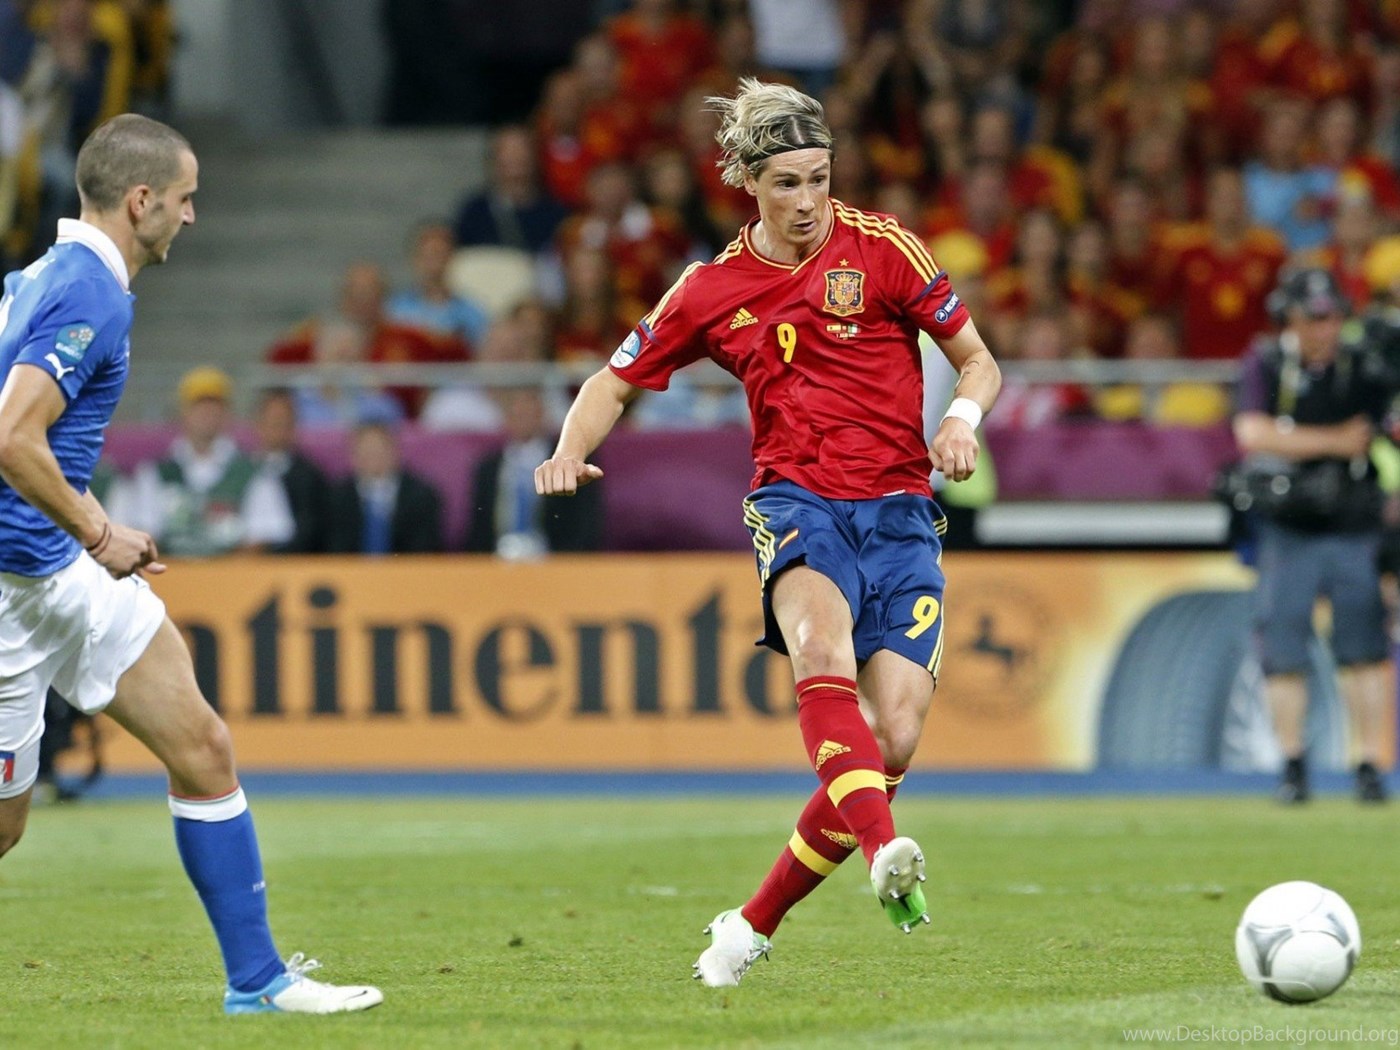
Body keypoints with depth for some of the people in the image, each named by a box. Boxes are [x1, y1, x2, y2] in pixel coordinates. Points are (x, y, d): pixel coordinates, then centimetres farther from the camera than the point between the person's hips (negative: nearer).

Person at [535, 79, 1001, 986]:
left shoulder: (881, 247, 2)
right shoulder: (713, 290, 7)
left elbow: (978, 359, 7)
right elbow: (616, 383, 16)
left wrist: (962, 417, -15)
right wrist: (570, 451, -5)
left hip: (899, 512, 1)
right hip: (797, 503, -1)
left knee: (896, 740, -13)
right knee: (822, 648, -36)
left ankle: (757, 923, 4)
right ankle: (884, 853, -54)